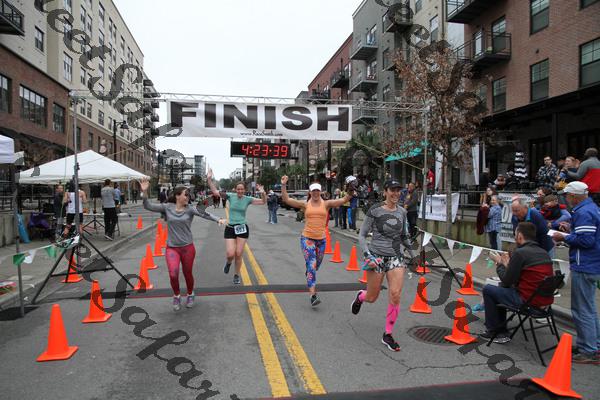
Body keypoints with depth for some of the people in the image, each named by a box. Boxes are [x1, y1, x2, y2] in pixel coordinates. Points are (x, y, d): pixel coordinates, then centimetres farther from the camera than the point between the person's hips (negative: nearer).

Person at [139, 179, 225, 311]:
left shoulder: (190, 209, -6)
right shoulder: (167, 207, -3)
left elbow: (205, 214, -19)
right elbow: (148, 206, -4)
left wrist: (218, 219, -36)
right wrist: (144, 192, -20)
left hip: (188, 247, 0)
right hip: (171, 248, 0)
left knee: (188, 274, 12)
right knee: (173, 274, -16)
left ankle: (190, 295, 41)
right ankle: (176, 296, 15)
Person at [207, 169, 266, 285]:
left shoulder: (248, 199, -3)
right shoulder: (230, 196, -4)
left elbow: (263, 202, -6)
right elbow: (215, 192, -9)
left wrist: (263, 193, -25)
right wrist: (209, 179, -20)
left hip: (242, 228, 0)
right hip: (230, 228, 0)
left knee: (239, 254, 2)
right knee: (230, 254, -9)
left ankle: (237, 275, 23)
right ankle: (228, 262, 29)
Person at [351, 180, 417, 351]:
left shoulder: (402, 212, 6)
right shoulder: (375, 211, -8)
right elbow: (362, 235, -5)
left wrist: (410, 252, 17)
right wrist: (367, 254, -16)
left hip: (396, 257, 3)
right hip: (377, 256, -3)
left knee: (395, 295, -9)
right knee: (372, 297, 5)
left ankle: (388, 335, 9)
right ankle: (360, 296, 45)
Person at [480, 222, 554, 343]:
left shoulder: (520, 252, -17)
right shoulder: (544, 252, 9)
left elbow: (507, 281, -10)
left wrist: (499, 263, 5)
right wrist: (507, 264, 18)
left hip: (527, 301, -9)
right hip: (545, 300, 9)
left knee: (487, 289, 7)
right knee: (502, 288, 26)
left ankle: (492, 331, 19)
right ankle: (501, 331, 28)